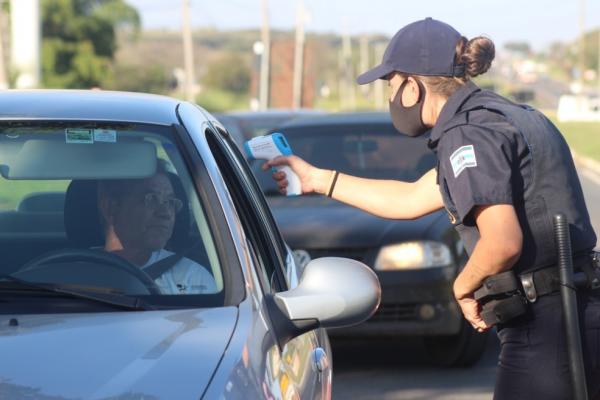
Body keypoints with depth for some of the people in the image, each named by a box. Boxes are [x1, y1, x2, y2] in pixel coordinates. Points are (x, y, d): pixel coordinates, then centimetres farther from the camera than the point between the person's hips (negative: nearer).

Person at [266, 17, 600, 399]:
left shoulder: (468, 133, -13)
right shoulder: (500, 115, 19)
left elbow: (503, 243, -25)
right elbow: (411, 199, 28)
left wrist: (463, 286, -4)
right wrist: (317, 179, 34)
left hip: (544, 332, -10)